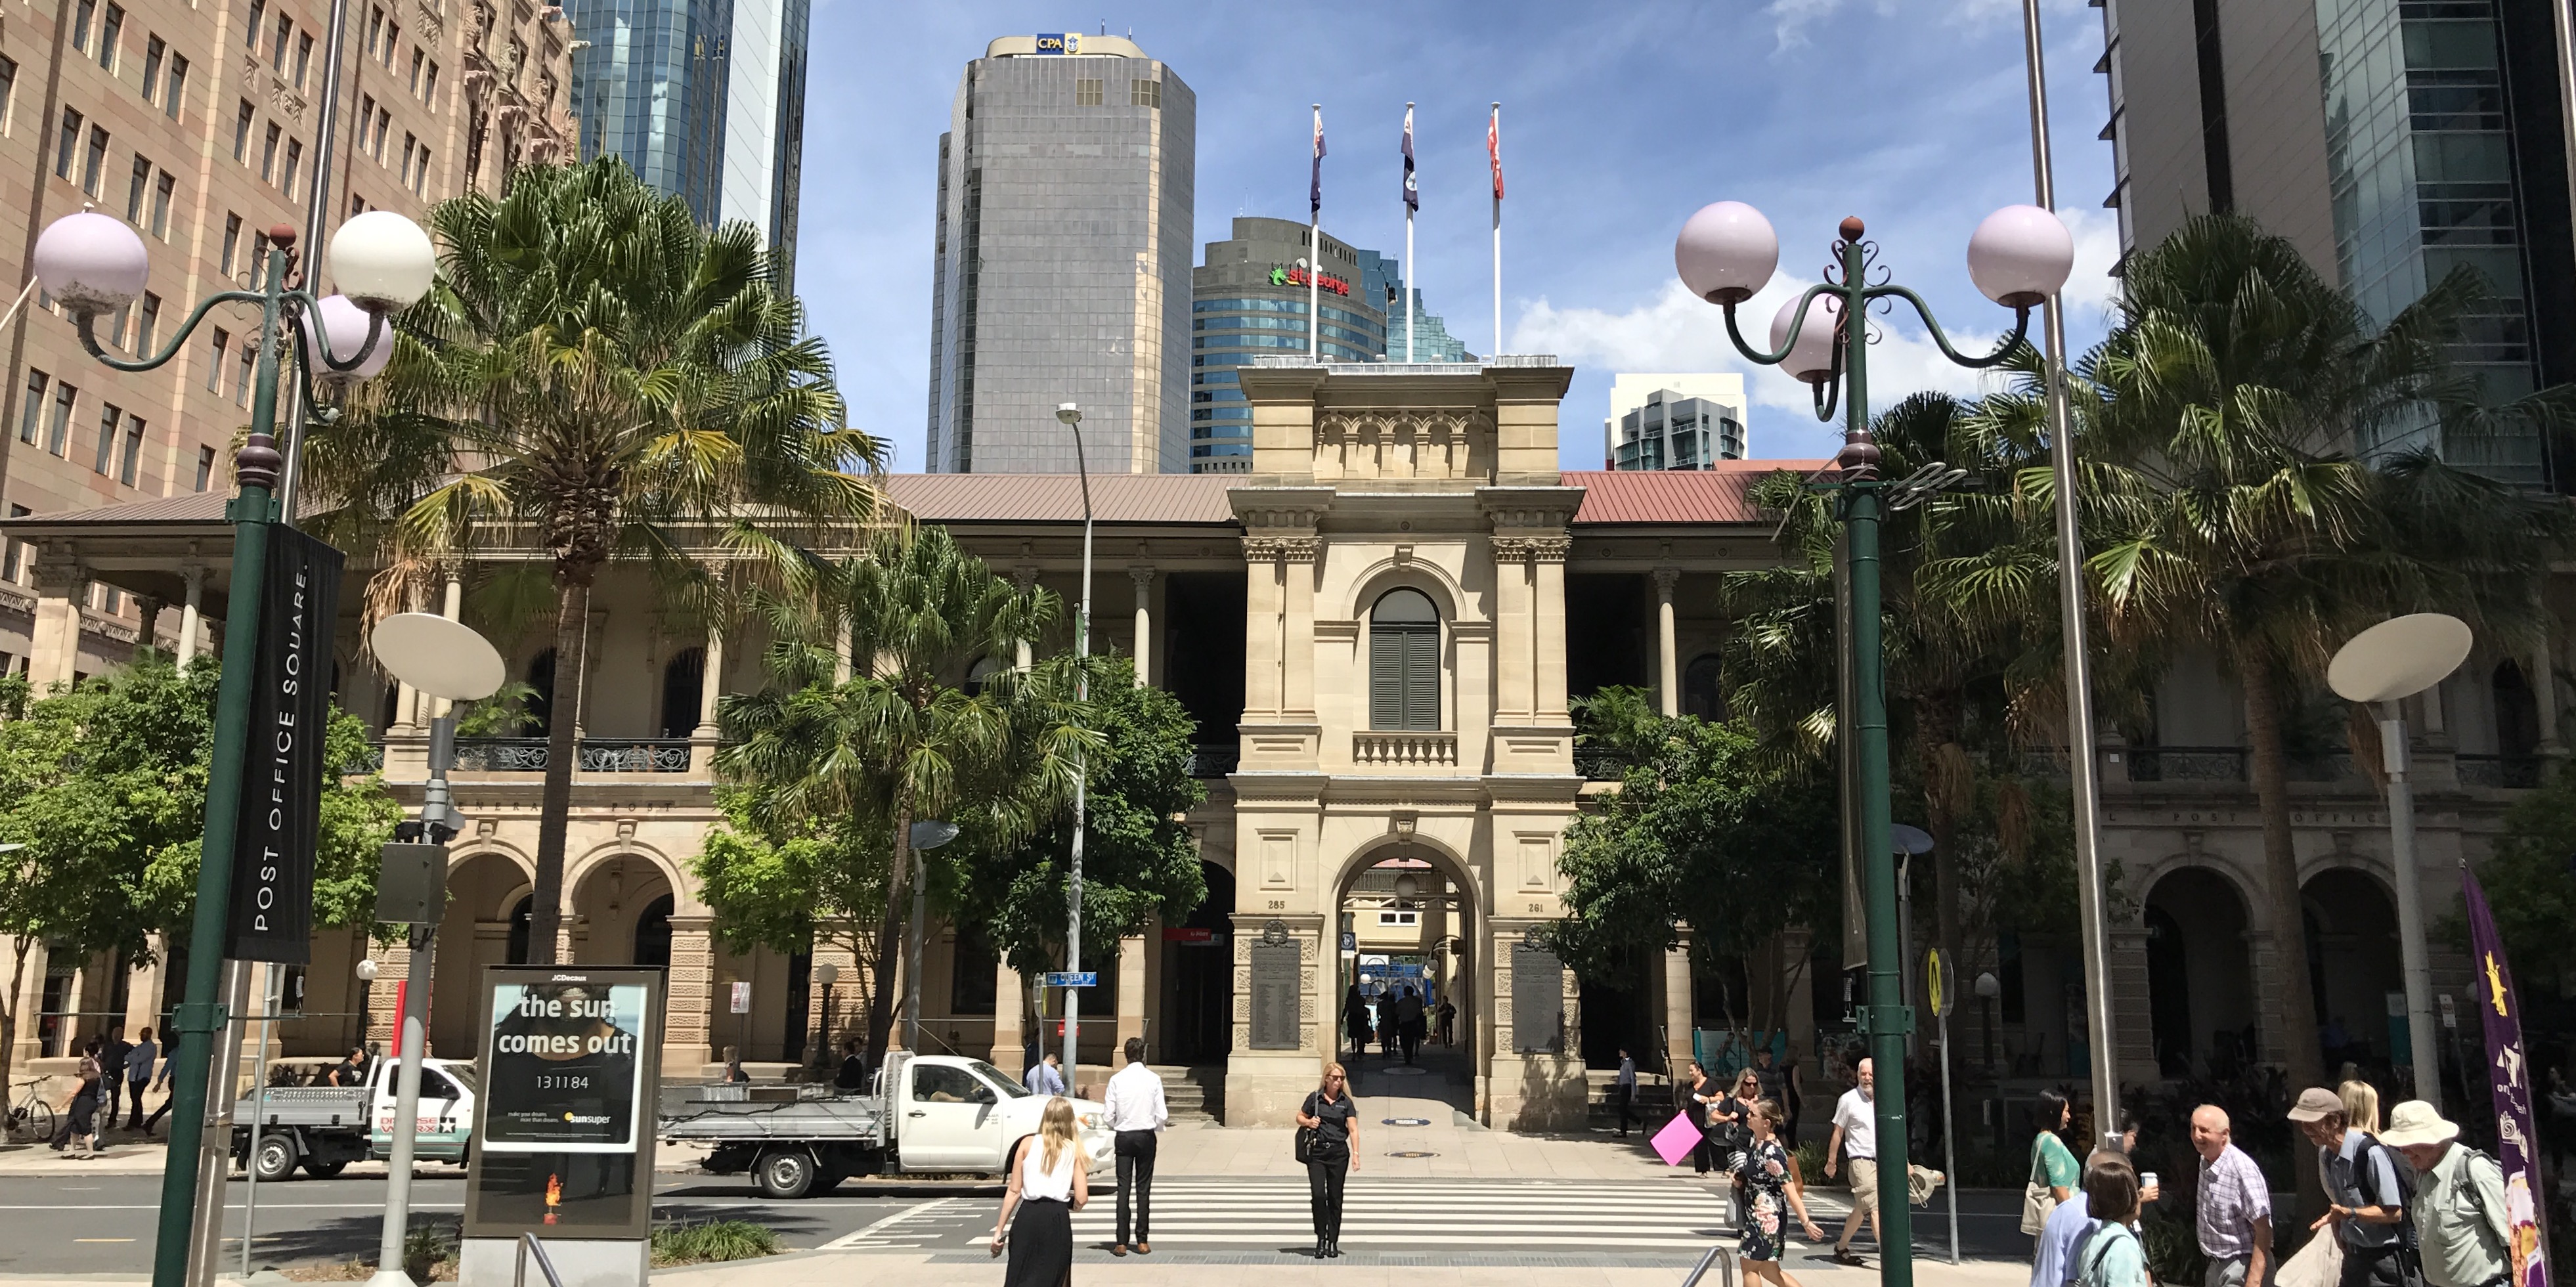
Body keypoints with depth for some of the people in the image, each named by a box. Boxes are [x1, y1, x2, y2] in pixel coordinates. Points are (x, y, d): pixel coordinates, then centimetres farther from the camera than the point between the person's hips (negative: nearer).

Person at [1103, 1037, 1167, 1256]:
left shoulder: (1117, 1080, -5)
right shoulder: (1153, 1079, -6)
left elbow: (1109, 1115, -5)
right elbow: (1162, 1115, -8)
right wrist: (1157, 1128, 13)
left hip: (1124, 1136, 0)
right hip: (1146, 1136, 0)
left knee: (1123, 1189, 3)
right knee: (1143, 1189, 7)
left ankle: (1121, 1243, 1)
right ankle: (1142, 1241, 9)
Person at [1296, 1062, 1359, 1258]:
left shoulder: (1346, 1102, 3)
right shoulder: (1314, 1098, 3)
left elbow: (1353, 1129, -4)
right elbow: (1299, 1117, 14)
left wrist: (1355, 1154, -15)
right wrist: (1308, 1122, -9)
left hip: (1339, 1153, 1)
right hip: (1317, 1152, -1)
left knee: (1335, 1198, 4)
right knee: (1318, 1195, -11)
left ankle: (1333, 1242, 13)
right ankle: (1321, 1239, 2)